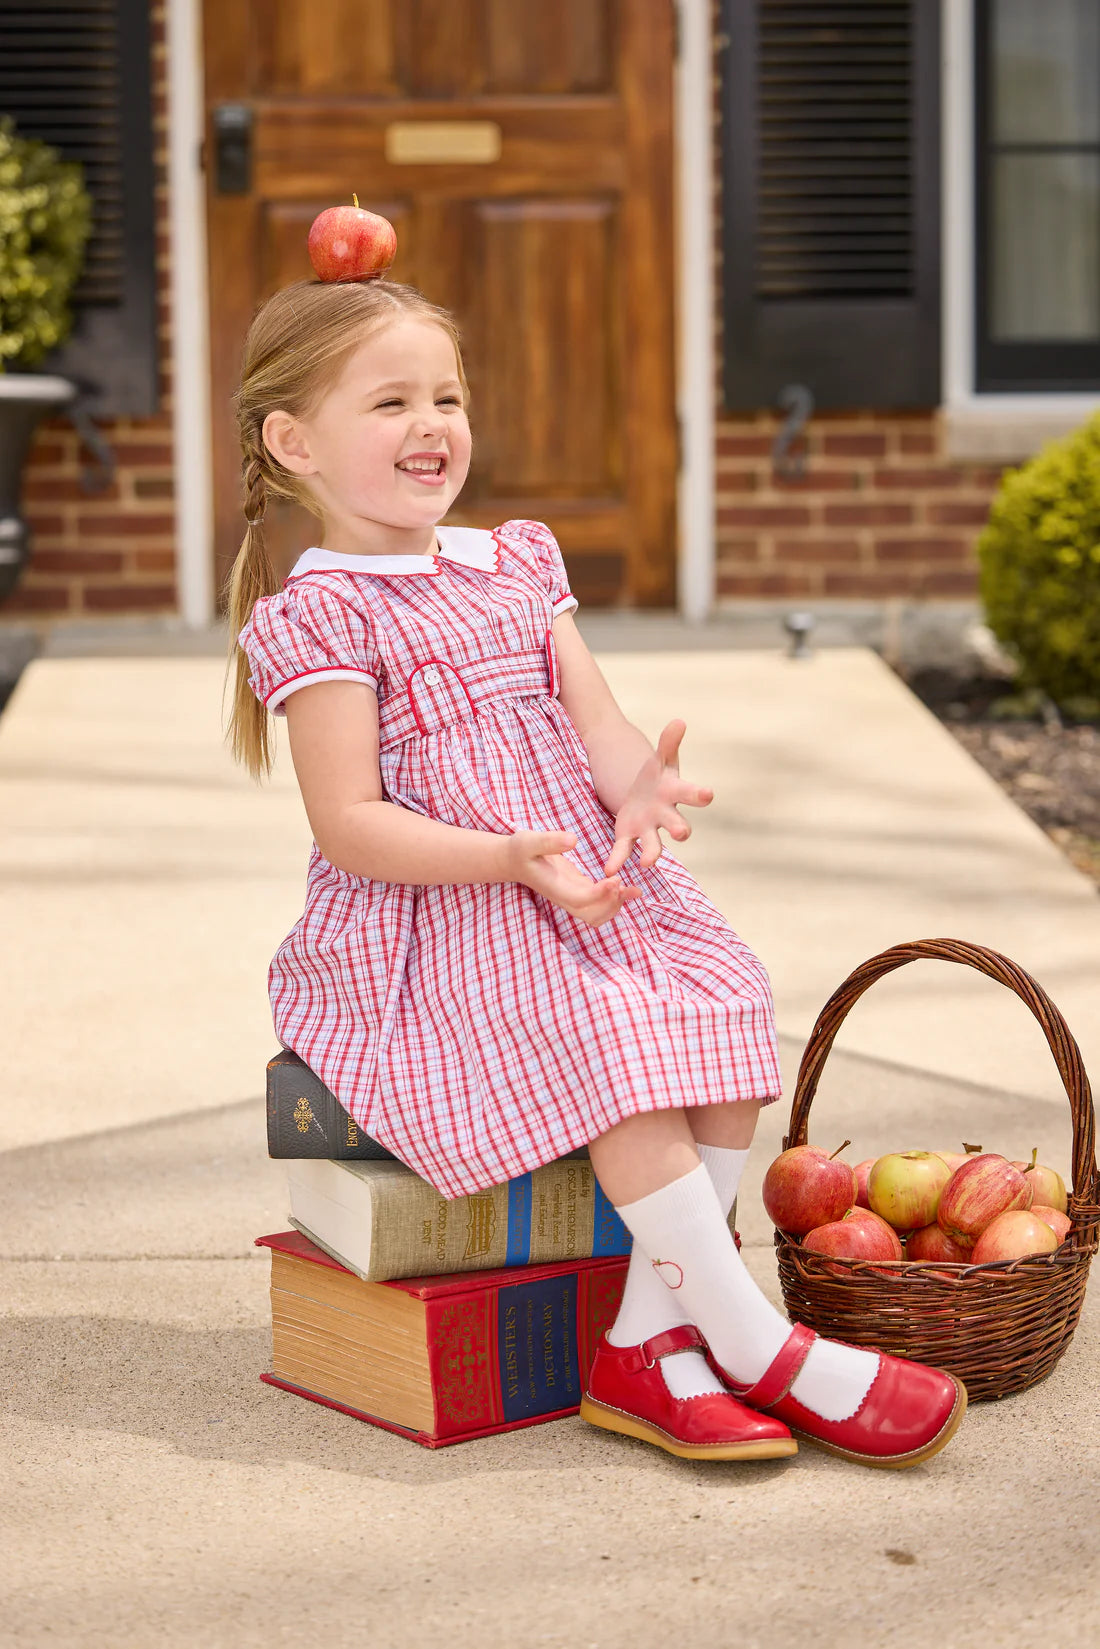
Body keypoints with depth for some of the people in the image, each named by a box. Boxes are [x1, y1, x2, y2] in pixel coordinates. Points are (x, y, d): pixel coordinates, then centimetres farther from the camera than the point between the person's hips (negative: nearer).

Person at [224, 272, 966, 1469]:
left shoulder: (516, 563, 14)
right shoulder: (317, 615, -8)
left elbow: (595, 717, 7)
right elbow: (350, 824, -14)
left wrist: (636, 785, -18)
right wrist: (509, 861, -27)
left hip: (577, 887, 7)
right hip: (426, 925, -7)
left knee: (724, 1008, -14)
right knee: (613, 1056, -25)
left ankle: (649, 1342, -9)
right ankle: (758, 1350, -13)